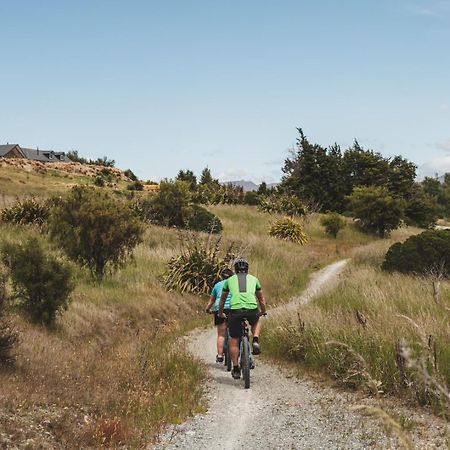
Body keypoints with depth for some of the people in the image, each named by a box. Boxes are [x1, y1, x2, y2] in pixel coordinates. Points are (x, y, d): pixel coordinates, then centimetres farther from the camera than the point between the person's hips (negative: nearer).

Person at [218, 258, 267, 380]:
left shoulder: (230, 280, 23)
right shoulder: (253, 279, 24)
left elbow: (222, 299, 35)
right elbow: (261, 299, 36)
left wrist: (220, 313, 51)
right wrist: (263, 312, 53)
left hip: (235, 310, -1)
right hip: (252, 309, 1)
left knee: (233, 341, 13)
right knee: (256, 322, 36)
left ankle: (236, 369, 16)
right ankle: (255, 341, 11)